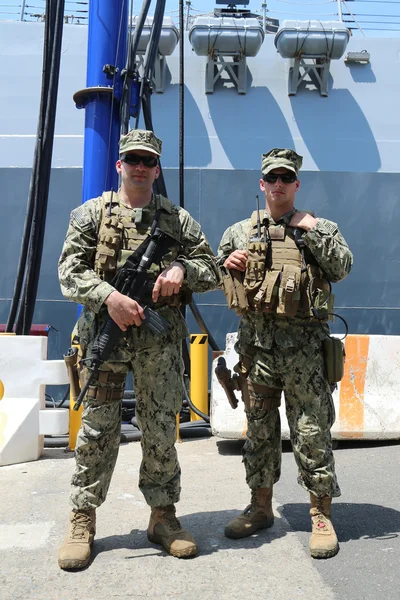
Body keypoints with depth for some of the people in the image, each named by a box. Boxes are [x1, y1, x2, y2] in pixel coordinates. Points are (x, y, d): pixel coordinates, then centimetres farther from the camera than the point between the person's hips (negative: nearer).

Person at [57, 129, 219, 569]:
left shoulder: (178, 219, 13)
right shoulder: (92, 213, 9)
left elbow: (211, 270, 12)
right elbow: (69, 270, 0)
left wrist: (182, 269, -10)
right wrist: (109, 297, -17)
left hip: (161, 341, 2)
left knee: (161, 430, 8)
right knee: (97, 429, 2)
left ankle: (162, 516, 22)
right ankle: (82, 521, 16)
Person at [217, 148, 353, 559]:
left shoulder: (317, 228, 7)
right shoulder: (239, 232, 12)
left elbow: (342, 269, -7)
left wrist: (312, 231, -11)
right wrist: (227, 263, -3)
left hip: (303, 346, -2)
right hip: (256, 344, 3)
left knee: (311, 432, 1)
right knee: (259, 430, 12)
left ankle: (321, 514, 14)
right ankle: (260, 507, 26)